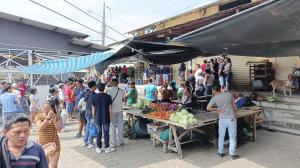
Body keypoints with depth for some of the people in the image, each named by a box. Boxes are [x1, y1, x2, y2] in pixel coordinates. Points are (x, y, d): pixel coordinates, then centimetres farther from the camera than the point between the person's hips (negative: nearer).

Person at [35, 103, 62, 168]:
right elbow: (40, 127, -20)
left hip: (54, 144, 0)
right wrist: (47, 118, -28)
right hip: (42, 144, 1)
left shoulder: (57, 116, -3)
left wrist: (53, 118, -22)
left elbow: (59, 129, -13)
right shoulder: (38, 116, -4)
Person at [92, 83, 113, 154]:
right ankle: (107, 148, 14)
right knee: (106, 133, 7)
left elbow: (93, 109, 0)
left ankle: (99, 148, 20)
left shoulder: (94, 97, -4)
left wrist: (93, 117, 10)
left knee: (99, 133, 11)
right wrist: (110, 117, 6)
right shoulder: (108, 96, -7)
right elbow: (110, 108, -4)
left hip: (98, 118, 1)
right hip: (106, 118, -1)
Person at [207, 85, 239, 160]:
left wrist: (217, 109, 2)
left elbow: (208, 108, -8)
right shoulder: (229, 94, -2)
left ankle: (221, 152, 25)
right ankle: (232, 154, 13)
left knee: (221, 136, 15)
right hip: (231, 118, 0)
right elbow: (234, 107, 3)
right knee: (232, 137, 8)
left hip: (222, 119, 0)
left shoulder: (214, 98, -6)